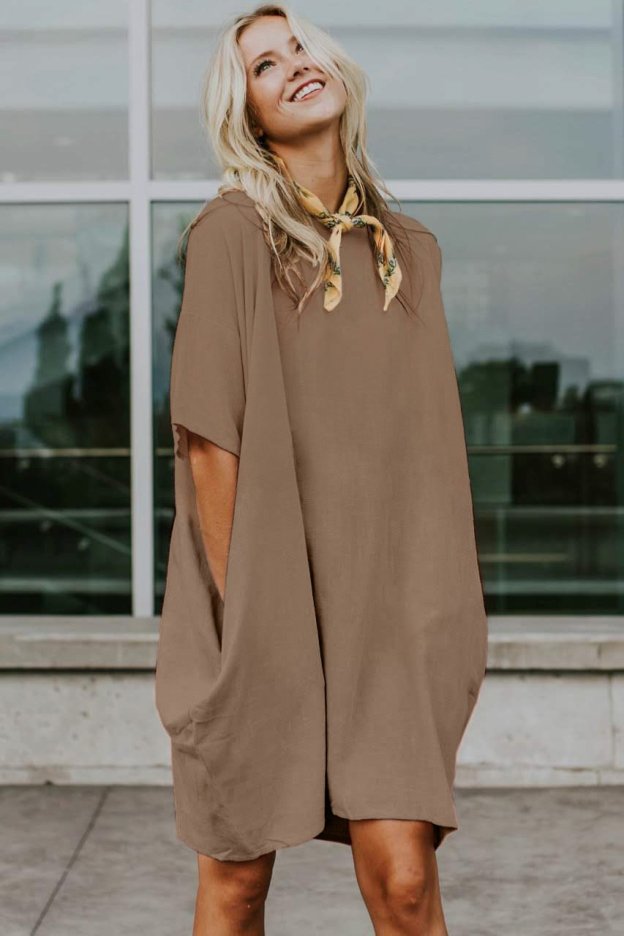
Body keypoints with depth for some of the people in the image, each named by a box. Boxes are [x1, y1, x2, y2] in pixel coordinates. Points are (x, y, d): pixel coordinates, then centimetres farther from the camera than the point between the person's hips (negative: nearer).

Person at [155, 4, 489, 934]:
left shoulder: (411, 249, 9)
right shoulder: (231, 235, -5)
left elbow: (426, 442, 11)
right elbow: (210, 438, -9)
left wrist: (438, 618, 5)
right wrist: (241, 613, -13)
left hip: (379, 613, 3)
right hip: (258, 611, -3)